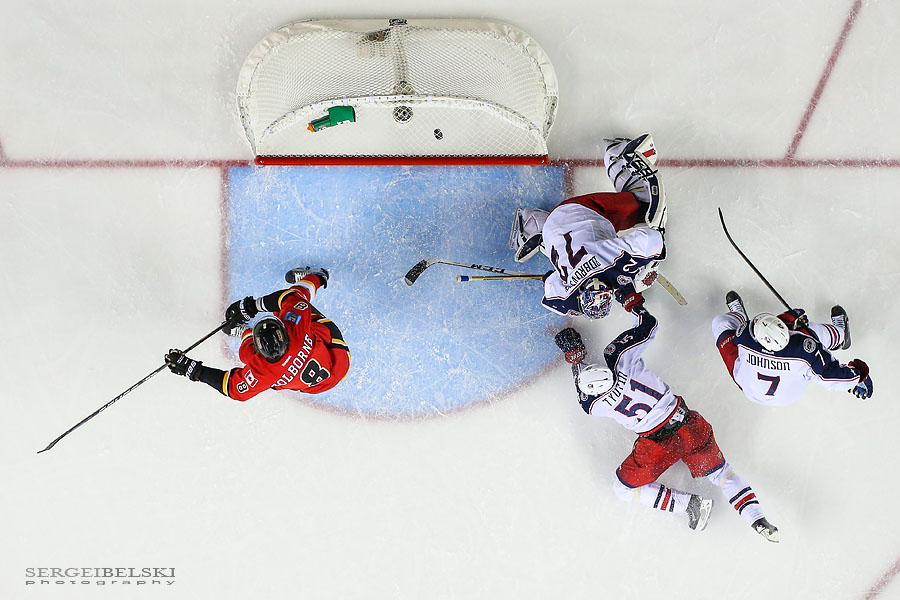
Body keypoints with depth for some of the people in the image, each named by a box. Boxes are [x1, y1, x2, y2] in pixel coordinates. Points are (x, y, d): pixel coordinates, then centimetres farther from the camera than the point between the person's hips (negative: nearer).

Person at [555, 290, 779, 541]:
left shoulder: (594, 405, -18)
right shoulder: (619, 357, -21)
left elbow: (585, 395, 10)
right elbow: (648, 324, -5)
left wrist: (574, 357, 15)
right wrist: (631, 299, 7)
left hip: (658, 446, -3)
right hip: (690, 425, 4)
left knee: (625, 487, 17)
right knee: (719, 471, 24)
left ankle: (689, 504, 10)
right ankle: (757, 519, 13)